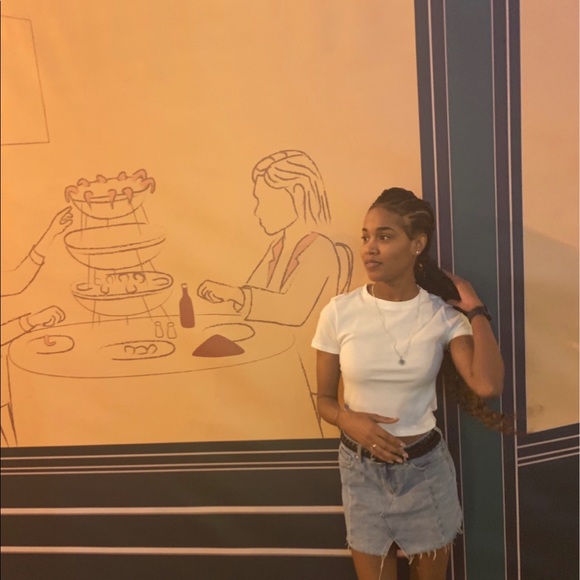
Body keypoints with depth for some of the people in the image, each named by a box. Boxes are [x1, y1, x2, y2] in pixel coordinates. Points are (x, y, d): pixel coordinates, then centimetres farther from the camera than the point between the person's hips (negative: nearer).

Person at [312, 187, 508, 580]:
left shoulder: (443, 315, -11)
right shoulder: (339, 313, -12)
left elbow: (488, 385, -26)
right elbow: (325, 399, -2)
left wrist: (476, 310, -18)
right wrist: (348, 420, -22)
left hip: (426, 468, 0)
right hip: (361, 471, 0)